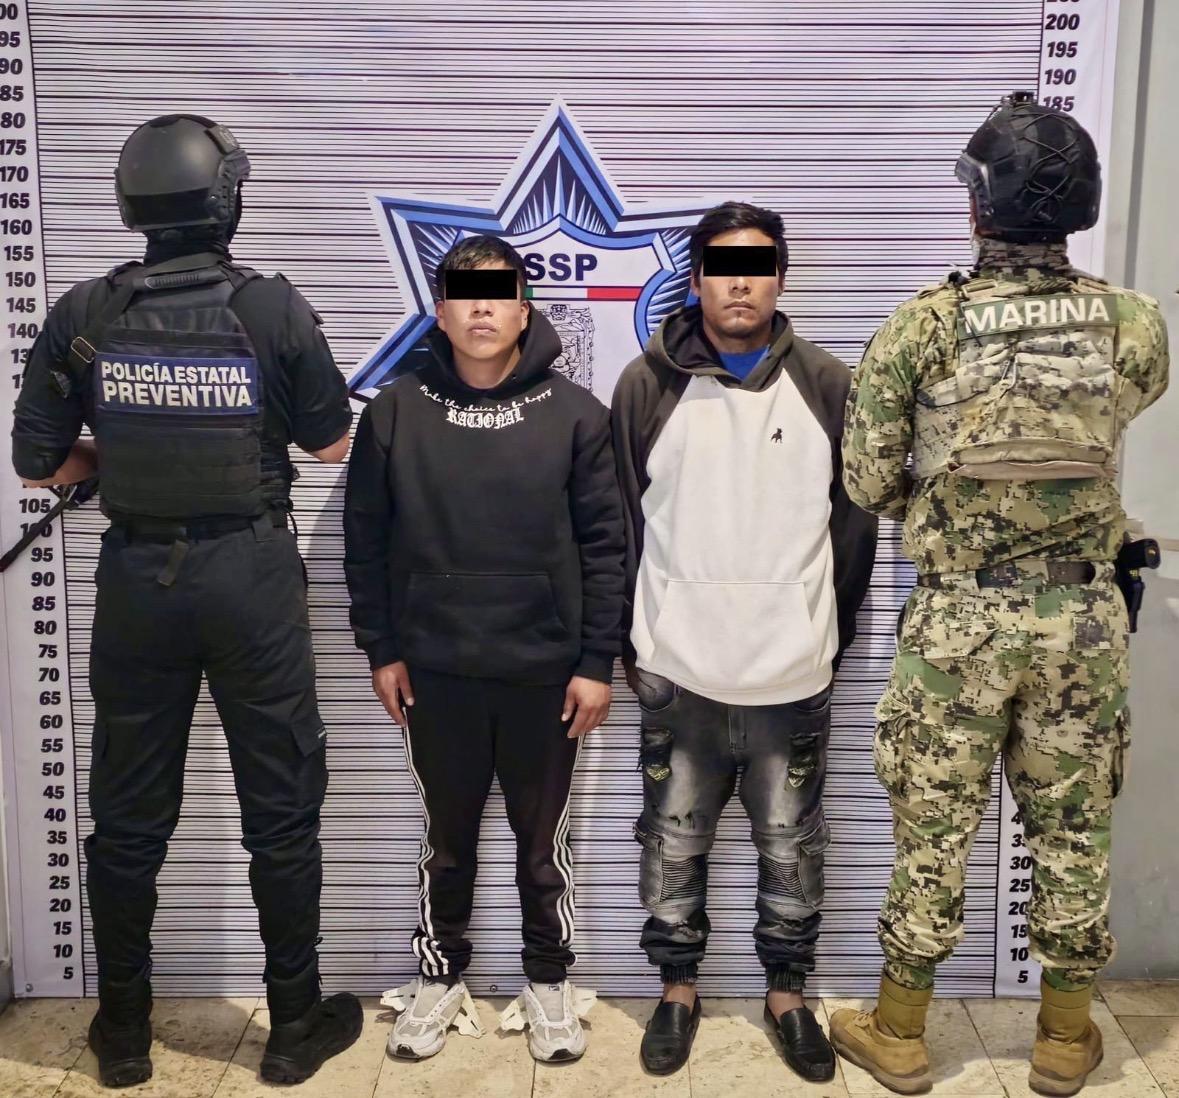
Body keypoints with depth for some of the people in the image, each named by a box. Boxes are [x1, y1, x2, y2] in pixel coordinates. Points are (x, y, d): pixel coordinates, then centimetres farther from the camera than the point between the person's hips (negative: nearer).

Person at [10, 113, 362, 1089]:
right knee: (282, 806, 10)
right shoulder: (272, 308, -10)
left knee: (129, 813, 14)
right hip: (252, 571, -2)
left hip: (136, 574, 2)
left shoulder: (83, 315, -4)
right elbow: (333, 442, 1)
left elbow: (38, 464, 1)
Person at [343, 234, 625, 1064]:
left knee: (545, 843, 14)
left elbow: (604, 547, -4)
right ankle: (441, 977, 35)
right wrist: (381, 650, 1)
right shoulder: (395, 412, -1)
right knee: (448, 841, 16)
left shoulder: (575, 414, -5)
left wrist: (597, 663, -6)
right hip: (435, 671, 1)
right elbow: (366, 541, 3)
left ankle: (550, 983, 32)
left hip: (547, 672, -1)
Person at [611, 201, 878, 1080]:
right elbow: (621, 519, 3)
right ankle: (678, 989, 31)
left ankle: (788, 993, 31)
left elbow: (855, 520, 6)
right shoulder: (648, 385, -1)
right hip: (678, 668, 0)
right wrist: (629, 641, 3)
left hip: (794, 670, 0)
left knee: (792, 847, 12)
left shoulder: (827, 385, 0)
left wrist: (833, 631, 6)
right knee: (675, 843, 12)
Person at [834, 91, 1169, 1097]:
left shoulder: (921, 328, -13)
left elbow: (868, 484, -8)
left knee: (934, 833, 10)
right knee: (1073, 831, 15)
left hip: (960, 620, -2)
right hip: (1084, 615, 2)